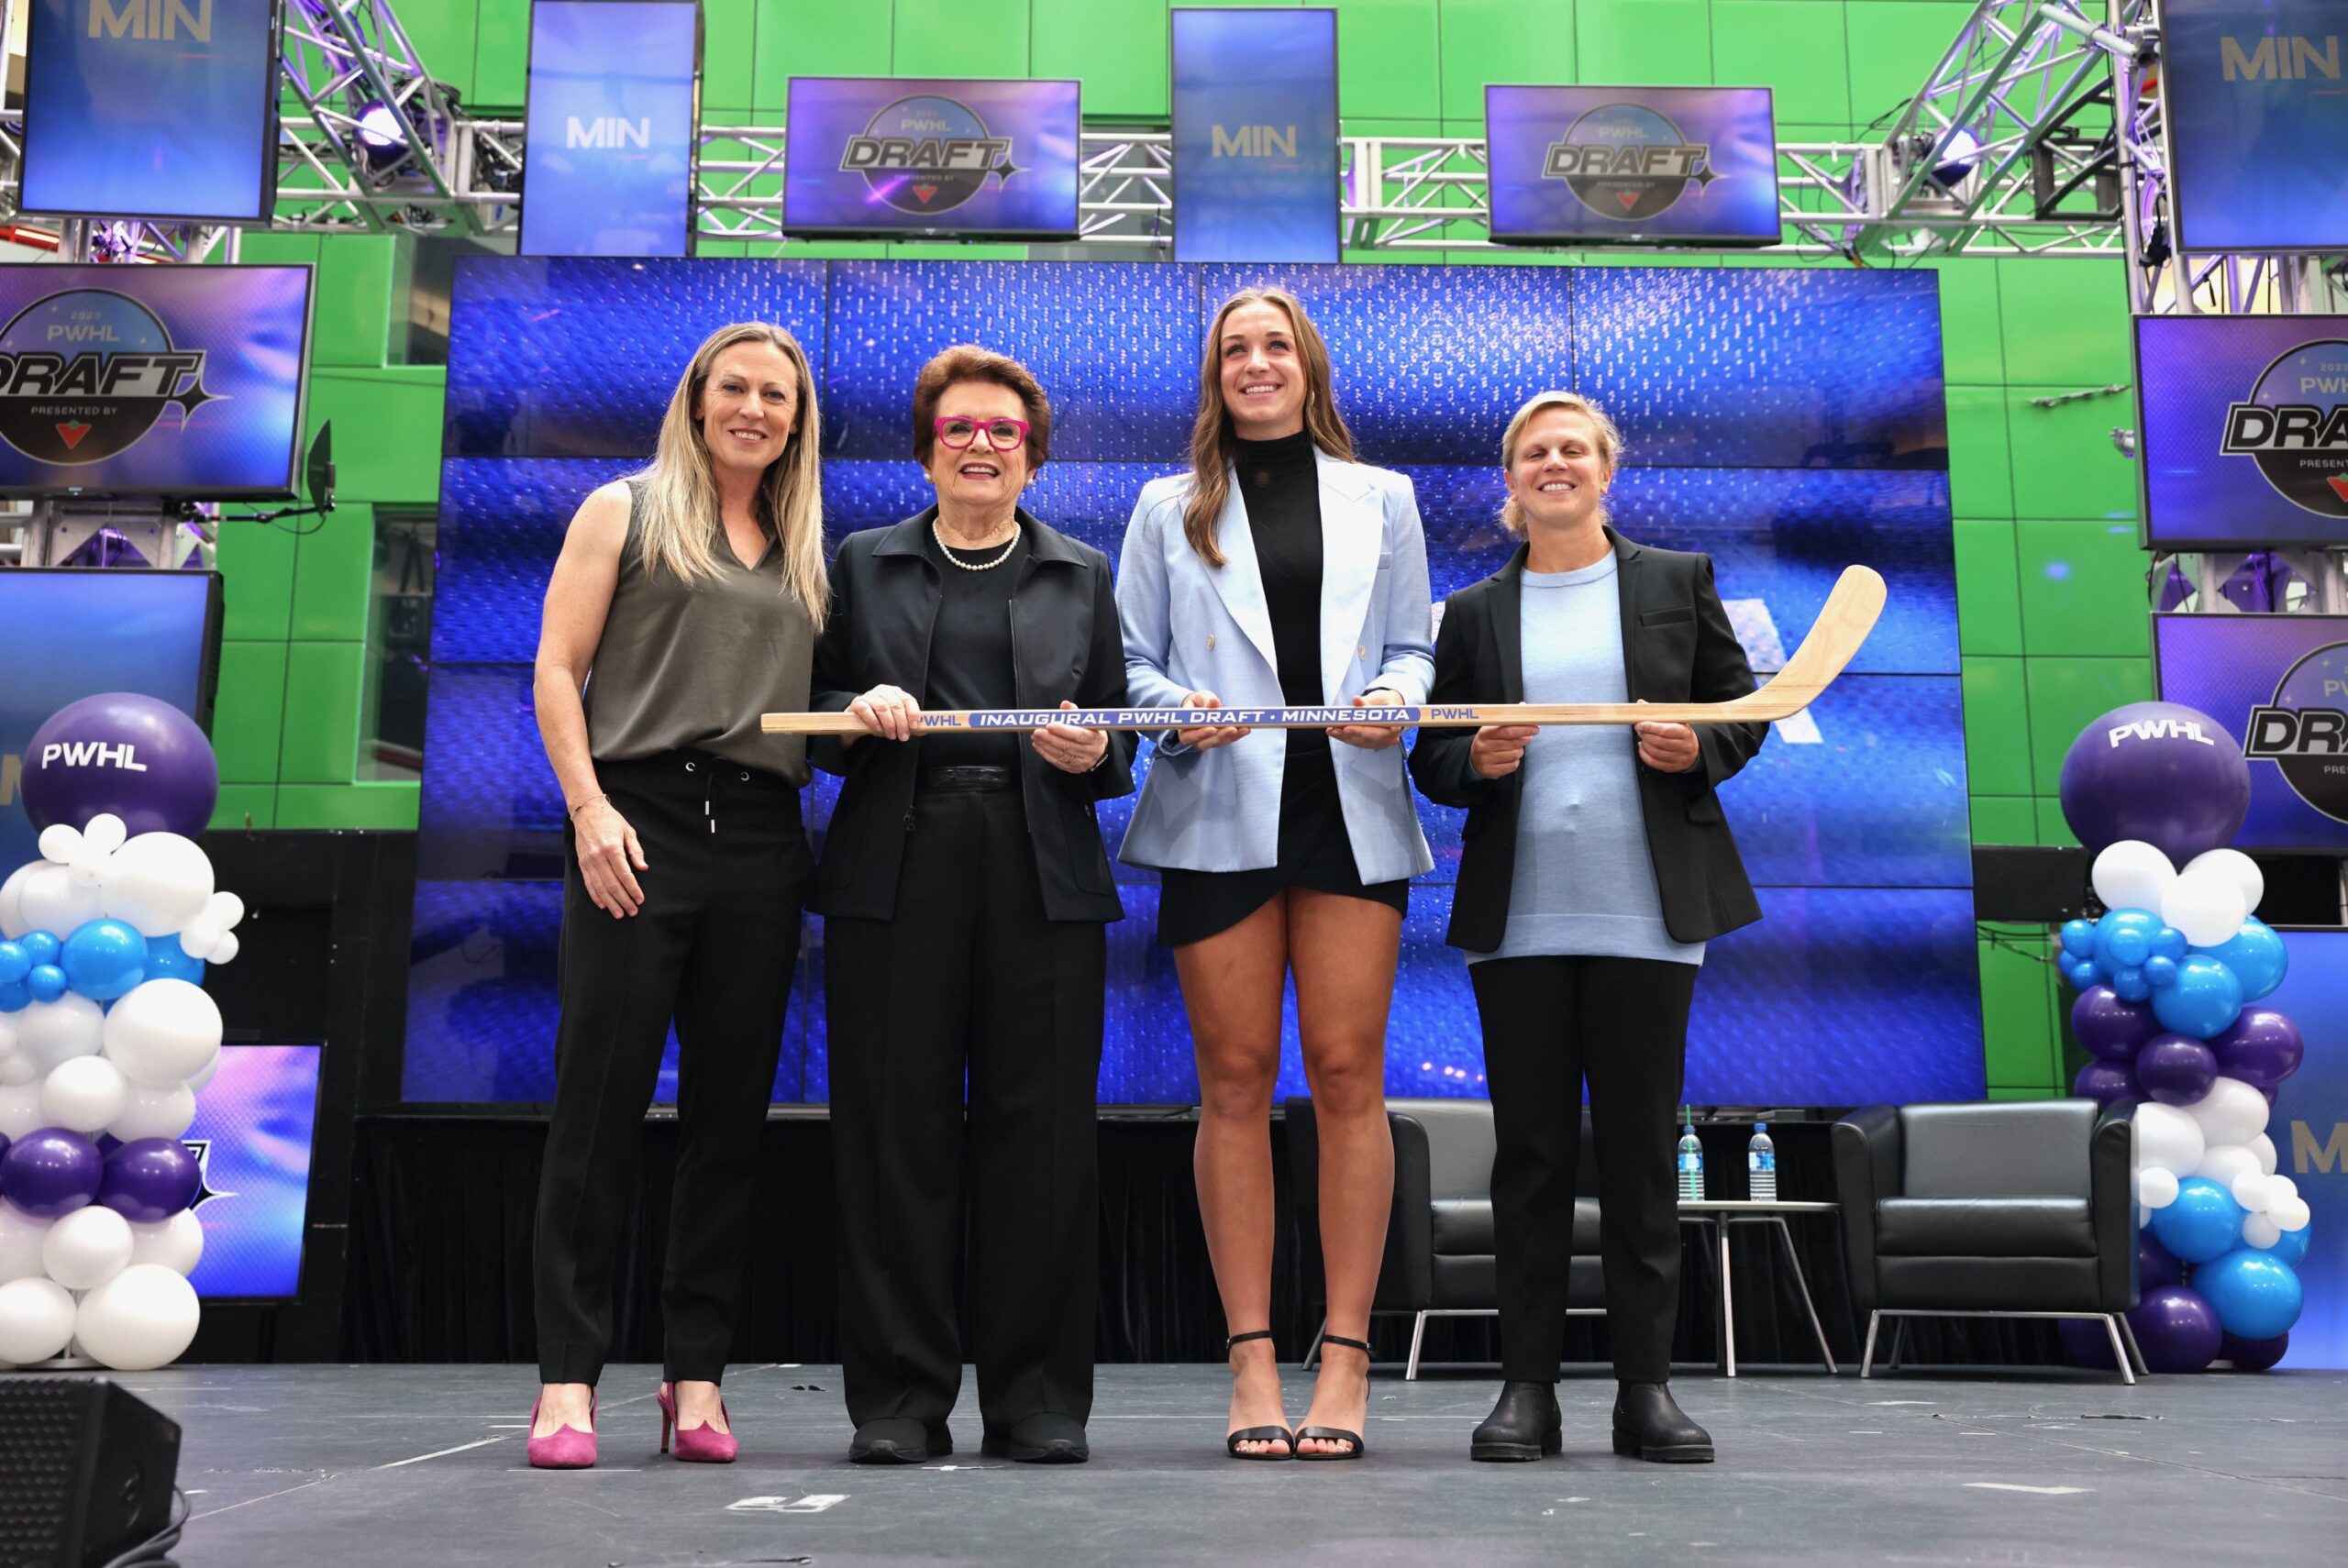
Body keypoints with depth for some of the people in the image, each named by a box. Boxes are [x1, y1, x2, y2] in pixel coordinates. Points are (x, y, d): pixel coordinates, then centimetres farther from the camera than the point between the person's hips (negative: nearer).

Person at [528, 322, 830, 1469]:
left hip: (760, 842, 4)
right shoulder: (625, 512, 9)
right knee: (600, 1099, -4)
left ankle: (696, 1373, 12)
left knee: (730, 1112, 4)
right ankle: (569, 1373, 3)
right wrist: (590, 809, -10)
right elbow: (557, 668, 1)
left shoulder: (803, 553, 20)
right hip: (639, 823, -4)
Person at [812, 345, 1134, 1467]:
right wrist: (857, 711, -8)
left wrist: (1093, 754, -7)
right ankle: (899, 1397, 6)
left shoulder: (1082, 575, 18)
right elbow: (813, 723, 14)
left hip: (1042, 871, 1)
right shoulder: (863, 564, 17)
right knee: (895, 1124, -3)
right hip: (896, 869, 0)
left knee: (1041, 1124, -3)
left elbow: (1120, 742, 15)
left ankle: (1037, 1397, 6)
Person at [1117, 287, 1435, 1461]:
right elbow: (1131, 658, 10)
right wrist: (1181, 712, -10)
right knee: (1235, 1078, 0)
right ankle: (1251, 1359, 5)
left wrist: (1394, 697, -7)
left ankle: (1346, 1356, 2)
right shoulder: (1169, 509, 15)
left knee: (1348, 1073, -4)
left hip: (1351, 806, 0)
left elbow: (1413, 646, 15)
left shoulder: (1380, 499, 17)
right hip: (1219, 812, 0)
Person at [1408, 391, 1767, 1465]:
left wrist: (1699, 750, -11)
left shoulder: (1678, 582, 10)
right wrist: (1475, 761, -10)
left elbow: (1743, 711, 10)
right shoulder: (1473, 613, 12)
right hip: (1516, 920, 1)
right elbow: (1432, 762, 11)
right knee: (1530, 1147, 4)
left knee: (1640, 1148, 3)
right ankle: (1527, 1384, 10)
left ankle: (1645, 1386, 11)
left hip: (1647, 913, -1)